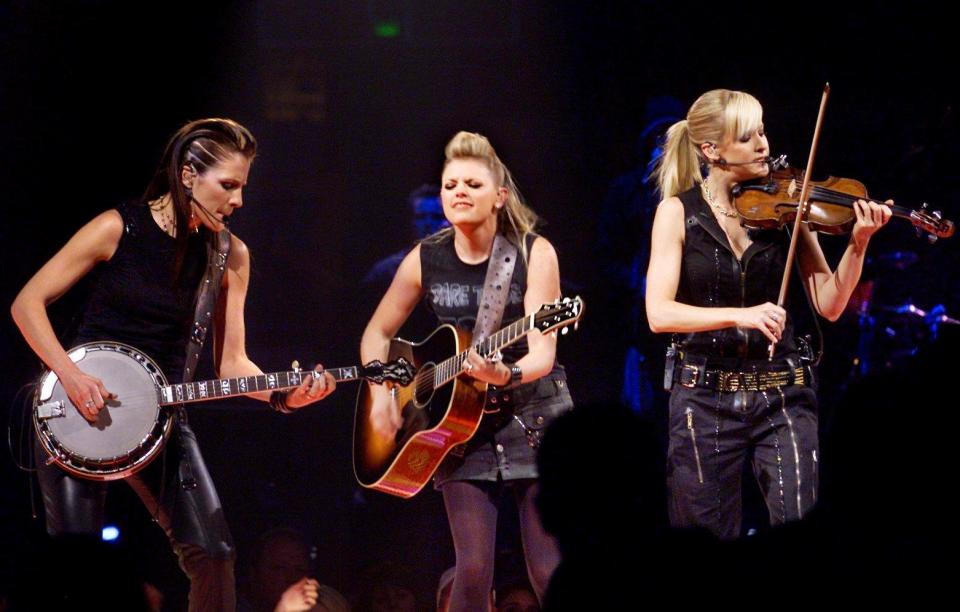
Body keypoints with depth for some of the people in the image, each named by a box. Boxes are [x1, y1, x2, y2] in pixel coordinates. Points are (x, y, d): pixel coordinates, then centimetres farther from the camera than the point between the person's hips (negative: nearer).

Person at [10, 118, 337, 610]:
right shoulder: (119, 228, -10)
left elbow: (230, 362, 5)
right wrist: (70, 376, -20)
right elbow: (28, 303, -8)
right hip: (79, 406, -3)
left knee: (212, 553, -9)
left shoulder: (230, 256, 0)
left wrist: (282, 395, -14)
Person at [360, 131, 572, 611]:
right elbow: (378, 333, 11)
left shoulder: (534, 254, -11)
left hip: (532, 415, -2)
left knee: (550, 572, -6)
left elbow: (542, 353, -19)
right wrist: (381, 393, -5)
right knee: (473, 571, -7)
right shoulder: (425, 260, -2)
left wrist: (504, 374, -39)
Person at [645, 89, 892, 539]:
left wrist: (858, 244, -14)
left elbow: (828, 305, 0)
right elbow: (659, 313, -13)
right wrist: (738, 316, -26)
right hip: (706, 399, -1)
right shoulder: (678, 212, -2)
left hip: (781, 396, 1)